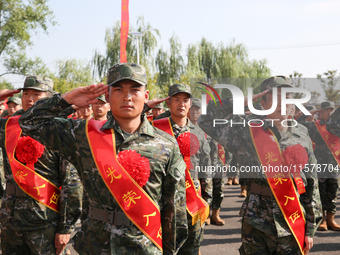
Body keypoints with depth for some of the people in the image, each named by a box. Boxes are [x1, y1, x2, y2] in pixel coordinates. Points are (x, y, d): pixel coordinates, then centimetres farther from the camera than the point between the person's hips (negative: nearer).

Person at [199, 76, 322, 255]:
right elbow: (207, 121, -8)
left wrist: (311, 228, 8)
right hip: (257, 226, -2)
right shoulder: (249, 133, -3)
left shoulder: (302, 137, 6)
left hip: (294, 225, 3)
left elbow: (312, 185, 9)